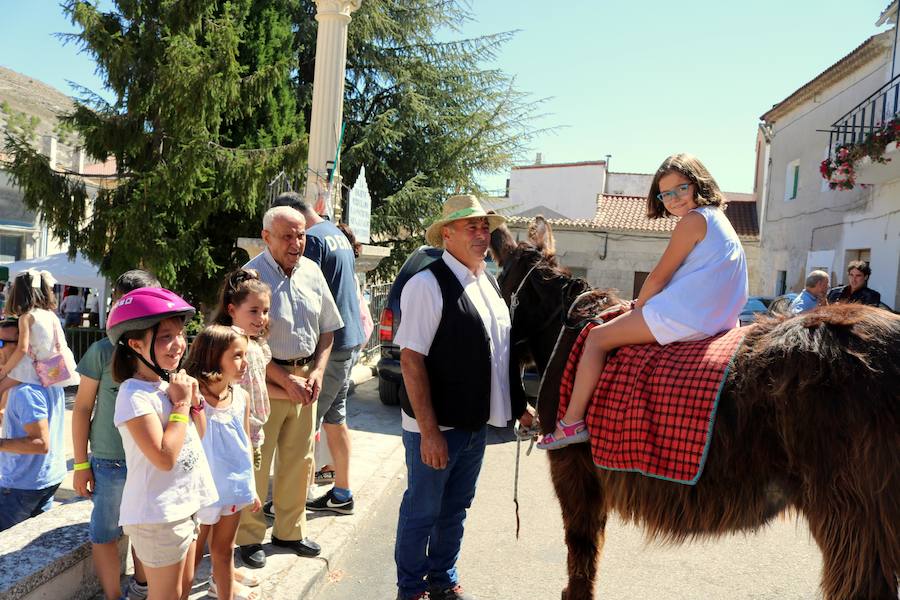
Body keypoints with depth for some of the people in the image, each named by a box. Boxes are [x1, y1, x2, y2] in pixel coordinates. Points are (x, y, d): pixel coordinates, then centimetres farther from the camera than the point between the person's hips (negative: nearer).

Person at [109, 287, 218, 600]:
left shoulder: (169, 383, 4)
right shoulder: (135, 395, -21)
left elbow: (199, 436, 13)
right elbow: (165, 457, -27)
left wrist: (195, 399, -4)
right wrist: (181, 403, -20)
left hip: (185, 503, 8)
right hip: (159, 515, -8)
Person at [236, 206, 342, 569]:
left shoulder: (311, 272, 5)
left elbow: (327, 328, 13)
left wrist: (317, 372, 1)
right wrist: (285, 380, -14)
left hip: (305, 376, 6)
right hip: (264, 378, -5)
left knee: (299, 460, 13)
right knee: (255, 462, 2)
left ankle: (290, 530, 30)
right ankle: (249, 536, 20)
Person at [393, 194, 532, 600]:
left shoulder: (489, 283, 8)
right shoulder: (428, 284, -17)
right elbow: (411, 360, -20)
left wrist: (519, 407, 13)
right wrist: (429, 431, -21)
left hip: (477, 424, 7)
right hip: (437, 429, -7)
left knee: (455, 509, 21)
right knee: (422, 512, 10)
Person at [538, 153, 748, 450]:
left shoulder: (693, 220, -10)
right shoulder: (719, 219, 20)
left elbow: (659, 276, -9)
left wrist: (638, 306, 7)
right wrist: (647, 303, 20)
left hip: (685, 316, -11)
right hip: (718, 317, 11)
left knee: (597, 337, -4)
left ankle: (571, 422, -5)